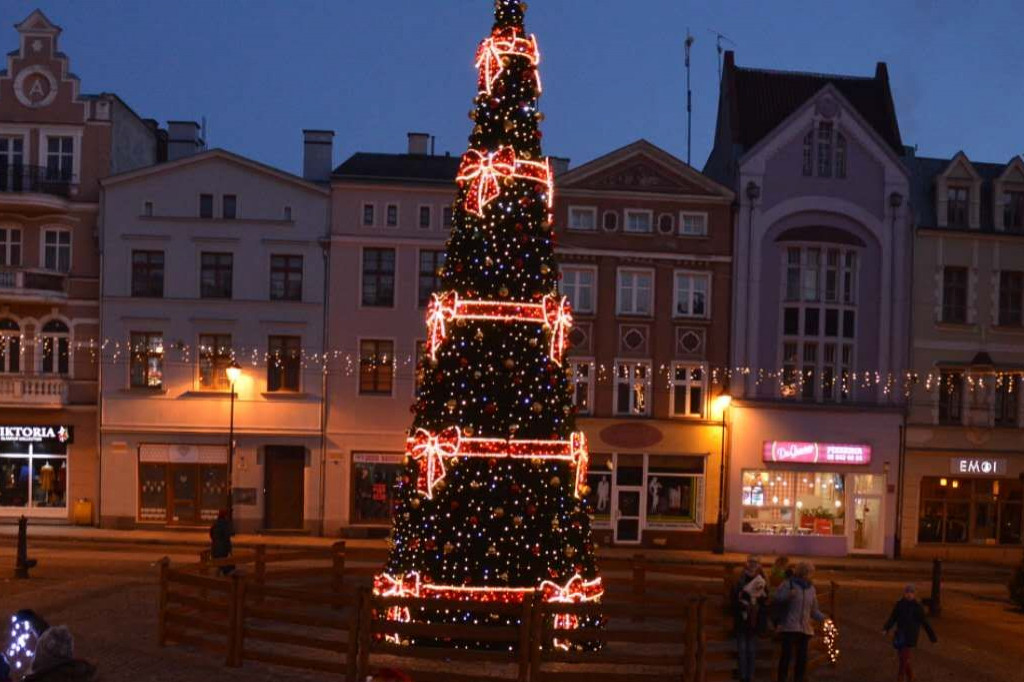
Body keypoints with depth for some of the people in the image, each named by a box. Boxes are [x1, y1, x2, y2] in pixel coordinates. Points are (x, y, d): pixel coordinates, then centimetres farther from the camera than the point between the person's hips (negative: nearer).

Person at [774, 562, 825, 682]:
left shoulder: (811, 588, 14)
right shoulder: (789, 584, -2)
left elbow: (813, 610, 17)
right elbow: (777, 598, -7)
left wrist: (822, 618, 0)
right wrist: (788, 595, -24)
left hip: (805, 628, 5)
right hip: (789, 627, -5)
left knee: (802, 658, 5)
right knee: (787, 655, -10)